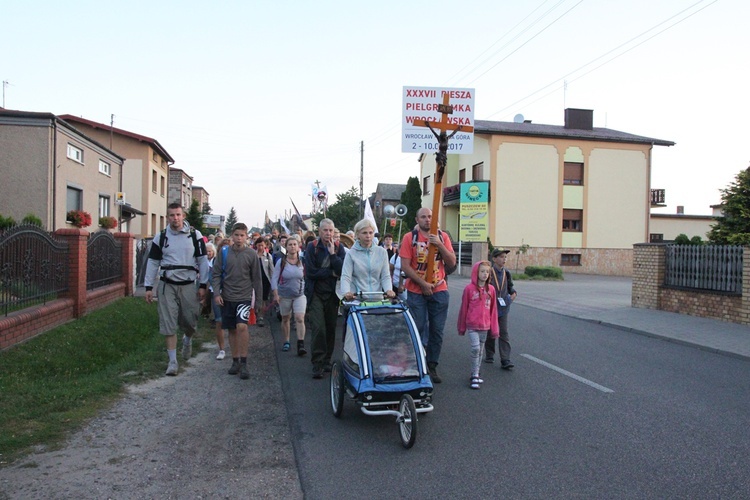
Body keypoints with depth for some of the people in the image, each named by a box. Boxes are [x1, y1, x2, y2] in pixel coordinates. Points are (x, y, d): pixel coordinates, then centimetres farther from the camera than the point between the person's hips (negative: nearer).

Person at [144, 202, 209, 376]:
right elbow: (153, 263, 8)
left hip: (188, 285, -1)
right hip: (167, 285, 1)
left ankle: (187, 340, 40)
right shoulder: (160, 237, 4)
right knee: (169, 324, -1)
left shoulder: (195, 235, -1)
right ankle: (172, 361, 8)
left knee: (190, 321, 5)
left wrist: (203, 286, -3)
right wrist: (148, 287, 3)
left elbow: (202, 261, 1)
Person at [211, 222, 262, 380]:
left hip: (244, 297, -2)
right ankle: (235, 361, 23)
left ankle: (244, 363, -11)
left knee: (242, 326, -20)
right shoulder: (224, 252, 2)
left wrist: (258, 302, 4)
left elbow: (256, 279, 3)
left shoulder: (252, 254, -2)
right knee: (232, 330, 10)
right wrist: (217, 293, -8)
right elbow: (216, 274, 5)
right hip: (227, 298, 3)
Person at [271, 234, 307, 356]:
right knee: (285, 319, 13)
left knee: (300, 318, -13)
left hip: (300, 295, -1)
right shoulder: (281, 262, -6)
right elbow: (274, 278, -4)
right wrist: (275, 294, -11)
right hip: (284, 295, 1)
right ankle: (286, 342, 30)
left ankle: (301, 345, -12)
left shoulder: (302, 261, -4)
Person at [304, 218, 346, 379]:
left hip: (332, 294, 3)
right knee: (319, 328, -11)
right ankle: (317, 364, -5)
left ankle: (326, 361, 20)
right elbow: (310, 272, -12)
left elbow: (342, 270, -8)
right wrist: (332, 273, -7)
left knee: (331, 329, 7)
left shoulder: (339, 248, 5)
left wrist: (332, 253, -15)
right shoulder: (312, 247, -2)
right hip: (316, 293, -3)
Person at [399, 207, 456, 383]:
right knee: (418, 330, 1)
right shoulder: (409, 238, -3)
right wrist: (423, 284, -13)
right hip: (416, 291, -2)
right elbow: (405, 266, -8)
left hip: (439, 290, 3)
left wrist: (439, 244, -14)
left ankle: (432, 367, 18)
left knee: (437, 331, 6)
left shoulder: (442, 237, 5)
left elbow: (452, 263, -1)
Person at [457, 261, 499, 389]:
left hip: (485, 326, 4)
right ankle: (475, 376, -4)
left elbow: (493, 310, 6)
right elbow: (463, 308, -1)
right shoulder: (469, 288, -8)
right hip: (472, 325, -4)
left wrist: (494, 328, 8)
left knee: (480, 351, 13)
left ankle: (475, 375, 27)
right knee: (476, 348, -16)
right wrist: (462, 327, 4)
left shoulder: (491, 289, 1)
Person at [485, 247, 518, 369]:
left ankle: (505, 360, -4)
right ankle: (489, 355, 27)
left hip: (502, 308, 3)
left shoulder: (506, 273, 6)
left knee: (504, 333, -2)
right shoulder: (489, 272, -9)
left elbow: (510, 286, 21)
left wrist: (513, 293, 4)